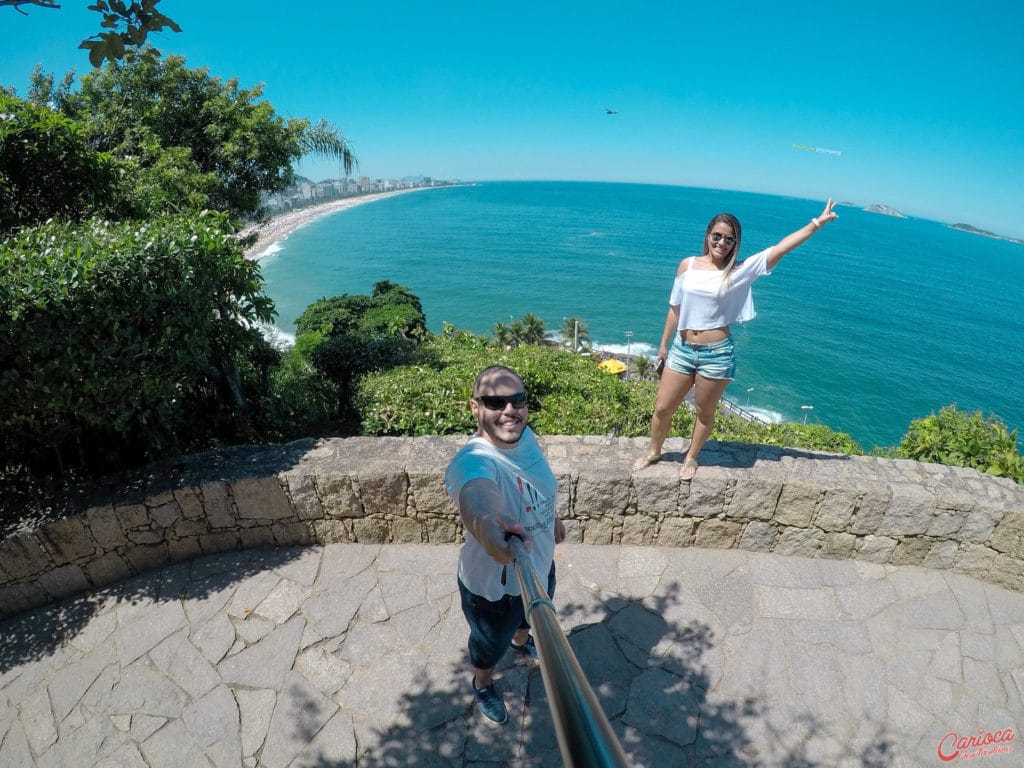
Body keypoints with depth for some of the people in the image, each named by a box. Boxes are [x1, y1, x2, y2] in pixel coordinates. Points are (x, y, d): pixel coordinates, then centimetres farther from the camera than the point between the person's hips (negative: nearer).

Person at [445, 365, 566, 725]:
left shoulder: (525, 436, -15)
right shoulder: (473, 462, -39)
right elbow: (476, 497, -63)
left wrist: (553, 518, 20)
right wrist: (488, 525, -83)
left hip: (540, 564, 7)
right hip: (494, 584, -6)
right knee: (491, 642, 26)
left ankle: (521, 641, 74)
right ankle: (483, 685, 61)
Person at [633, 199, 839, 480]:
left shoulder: (740, 271, -3)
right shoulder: (688, 265, 2)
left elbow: (781, 247, -8)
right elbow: (675, 308, 7)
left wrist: (817, 223, -13)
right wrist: (663, 345, 11)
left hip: (717, 354, -2)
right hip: (681, 349, 2)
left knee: (704, 412, 14)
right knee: (662, 408, 10)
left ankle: (691, 458, 36)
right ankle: (653, 452, 35)